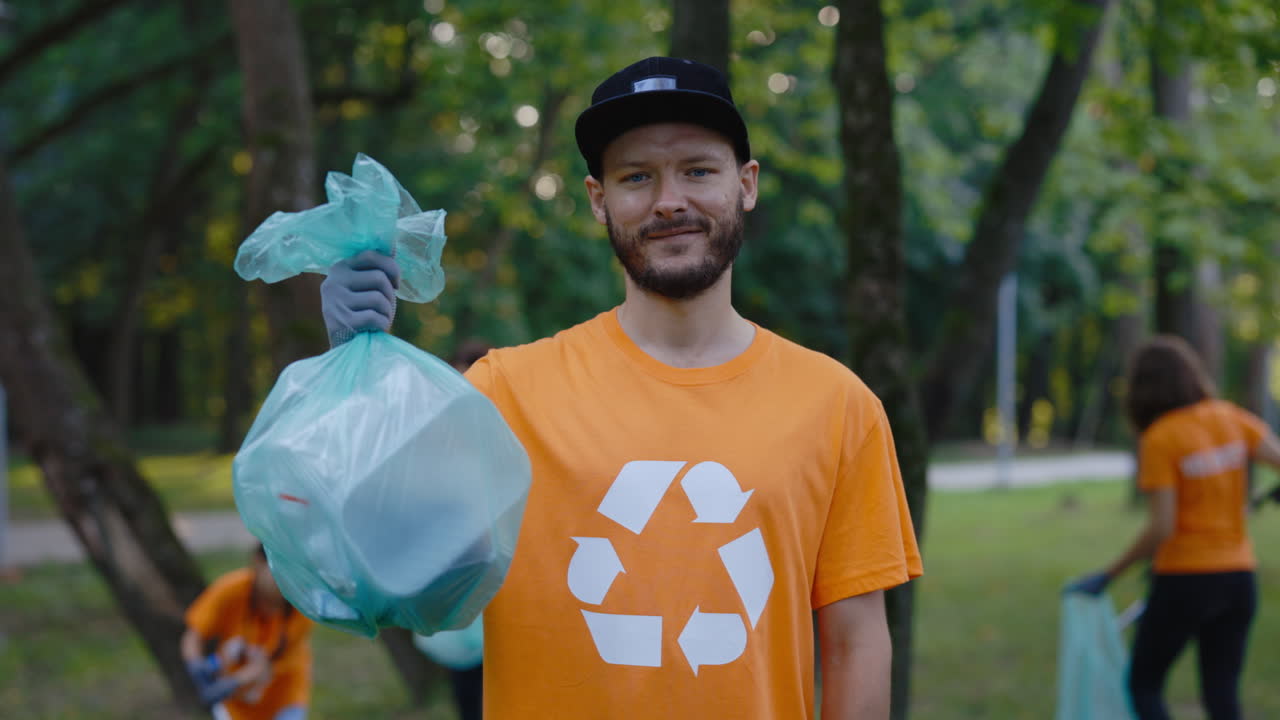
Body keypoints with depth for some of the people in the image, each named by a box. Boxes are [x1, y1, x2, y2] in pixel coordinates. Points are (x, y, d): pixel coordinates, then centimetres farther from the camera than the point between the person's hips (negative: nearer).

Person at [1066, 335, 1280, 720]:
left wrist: (1108, 576, -10)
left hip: (1185, 578, -5)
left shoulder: (1160, 439, -13)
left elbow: (1161, 528, -17)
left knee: (1143, 685, 10)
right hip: (1238, 577, 5)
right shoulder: (1230, 418, 0)